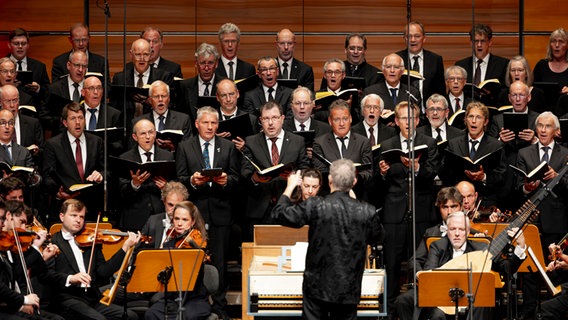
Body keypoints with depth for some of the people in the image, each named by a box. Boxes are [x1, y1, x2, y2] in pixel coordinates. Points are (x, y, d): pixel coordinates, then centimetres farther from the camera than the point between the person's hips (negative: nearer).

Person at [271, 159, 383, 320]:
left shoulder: (314, 206, -15)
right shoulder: (367, 212, -9)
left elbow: (278, 214, -4)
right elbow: (376, 239, 12)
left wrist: (290, 186, 12)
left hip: (317, 288, -2)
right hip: (349, 291, 2)